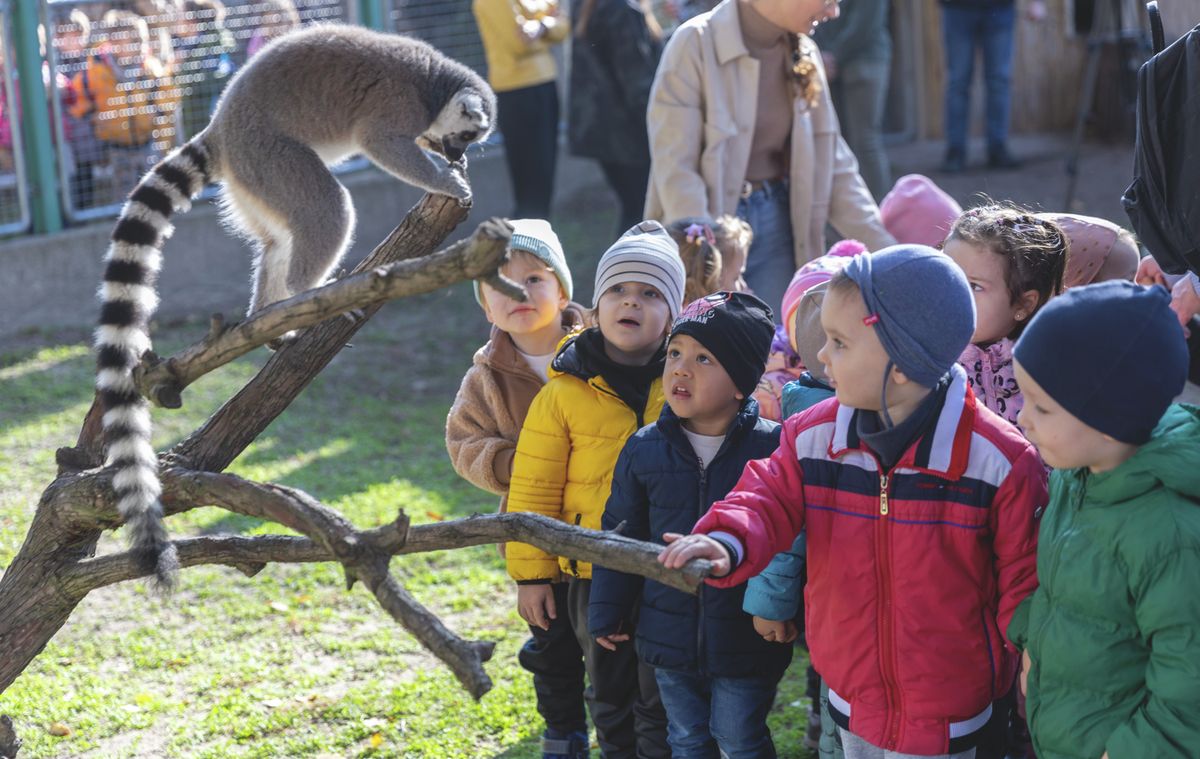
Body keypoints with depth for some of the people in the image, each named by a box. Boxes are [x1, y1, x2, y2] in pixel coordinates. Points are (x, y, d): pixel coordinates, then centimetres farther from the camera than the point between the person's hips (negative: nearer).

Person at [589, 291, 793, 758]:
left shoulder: (772, 447, -14)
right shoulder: (644, 449, -3)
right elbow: (621, 534, 6)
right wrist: (607, 613, 8)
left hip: (745, 643, -4)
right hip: (670, 634, 4)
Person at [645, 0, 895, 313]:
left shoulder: (803, 54, 5)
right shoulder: (697, 45, -13)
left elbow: (835, 167, 9)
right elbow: (675, 171, -16)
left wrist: (888, 254, 2)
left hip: (778, 224, 5)